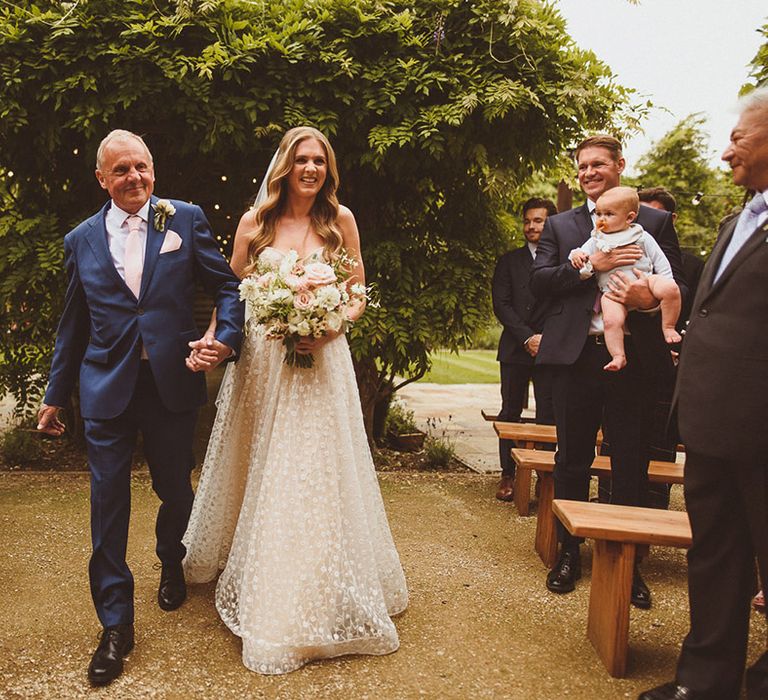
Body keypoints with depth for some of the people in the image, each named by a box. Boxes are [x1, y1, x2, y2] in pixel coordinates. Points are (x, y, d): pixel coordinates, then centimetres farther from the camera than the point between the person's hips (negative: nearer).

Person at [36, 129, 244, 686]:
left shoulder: (186, 220, 2)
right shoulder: (81, 240, 6)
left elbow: (228, 284, 3)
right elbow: (73, 325, 11)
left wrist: (227, 335, -16)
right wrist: (56, 395, 14)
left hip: (173, 383, 0)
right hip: (107, 388, 1)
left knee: (175, 489, 16)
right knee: (108, 503, 2)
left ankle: (172, 567, 47)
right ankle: (116, 625, 16)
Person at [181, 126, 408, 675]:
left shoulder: (340, 219, 2)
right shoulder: (255, 221, 3)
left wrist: (329, 327, -13)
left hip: (321, 362, -1)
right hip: (261, 360, 1)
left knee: (315, 472, 2)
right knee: (259, 473, 10)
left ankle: (317, 597, 19)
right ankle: (260, 585, 32)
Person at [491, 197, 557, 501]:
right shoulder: (509, 261, 9)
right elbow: (501, 304, 1)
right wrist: (527, 337, -10)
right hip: (515, 348, 2)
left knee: (548, 416, -1)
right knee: (510, 413, 7)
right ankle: (508, 475, 16)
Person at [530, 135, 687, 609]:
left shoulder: (655, 222, 7)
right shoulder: (560, 225, 11)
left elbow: (679, 286, 2)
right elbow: (539, 281, -1)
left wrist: (650, 299, -21)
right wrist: (589, 266, -16)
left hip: (633, 358, -1)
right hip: (576, 356, 2)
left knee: (632, 465, 6)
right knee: (572, 460, 11)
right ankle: (570, 553, 26)